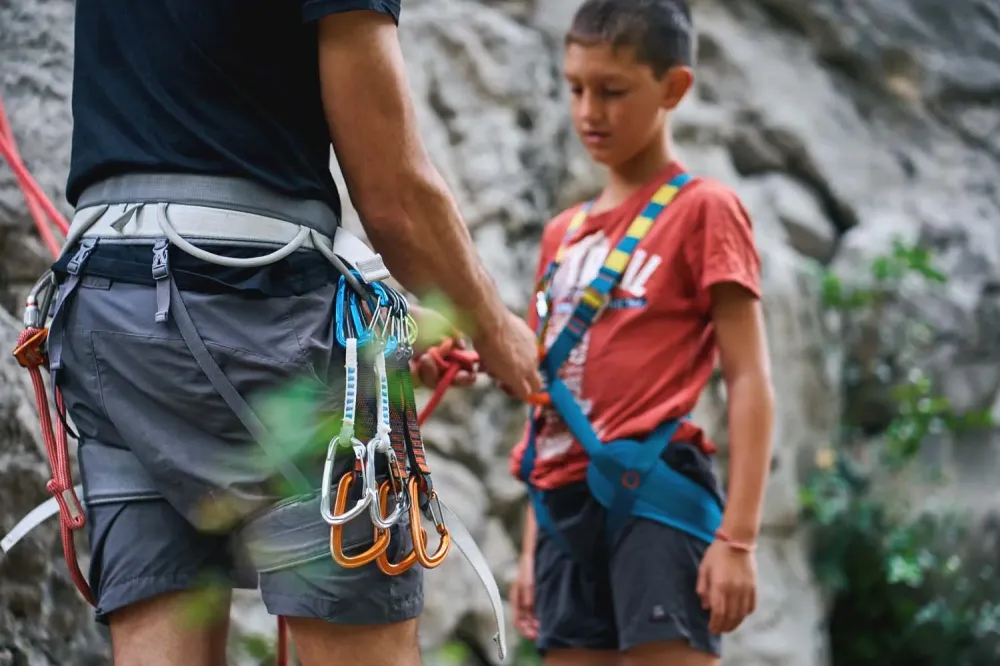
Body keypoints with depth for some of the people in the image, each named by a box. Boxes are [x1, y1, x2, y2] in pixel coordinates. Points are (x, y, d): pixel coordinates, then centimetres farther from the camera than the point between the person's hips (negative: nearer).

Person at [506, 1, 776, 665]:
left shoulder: (703, 209, 0)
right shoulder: (562, 234, 19)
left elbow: (750, 381, -6)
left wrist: (737, 536, -14)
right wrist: (532, 546, 19)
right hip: (567, 505, 7)